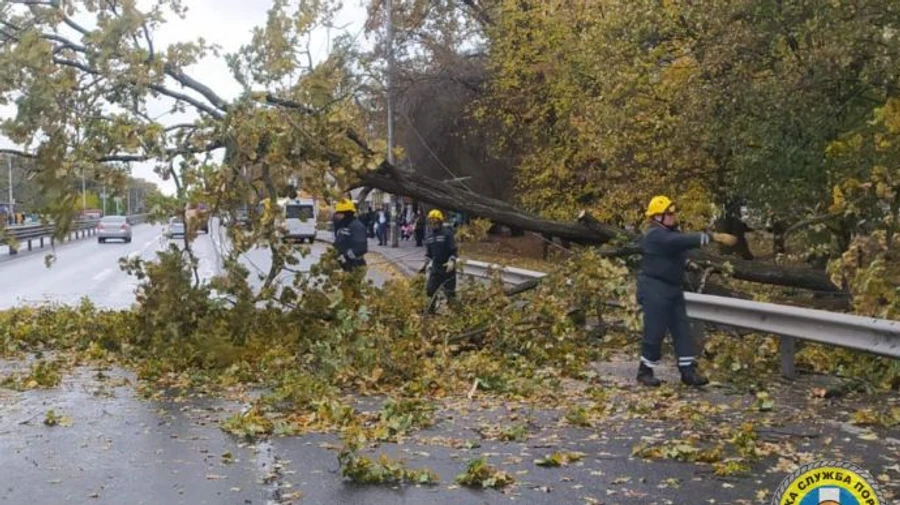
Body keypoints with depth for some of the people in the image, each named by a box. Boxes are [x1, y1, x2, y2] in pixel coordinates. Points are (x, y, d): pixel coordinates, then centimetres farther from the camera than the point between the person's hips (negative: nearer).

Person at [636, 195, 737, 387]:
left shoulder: (671, 232, 14)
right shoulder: (655, 235, -20)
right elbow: (685, 240, -31)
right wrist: (714, 237, -36)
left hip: (673, 288, 10)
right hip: (654, 290, -10)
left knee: (683, 330, 6)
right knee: (655, 332, -4)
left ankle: (688, 371, 10)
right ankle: (645, 371, 11)